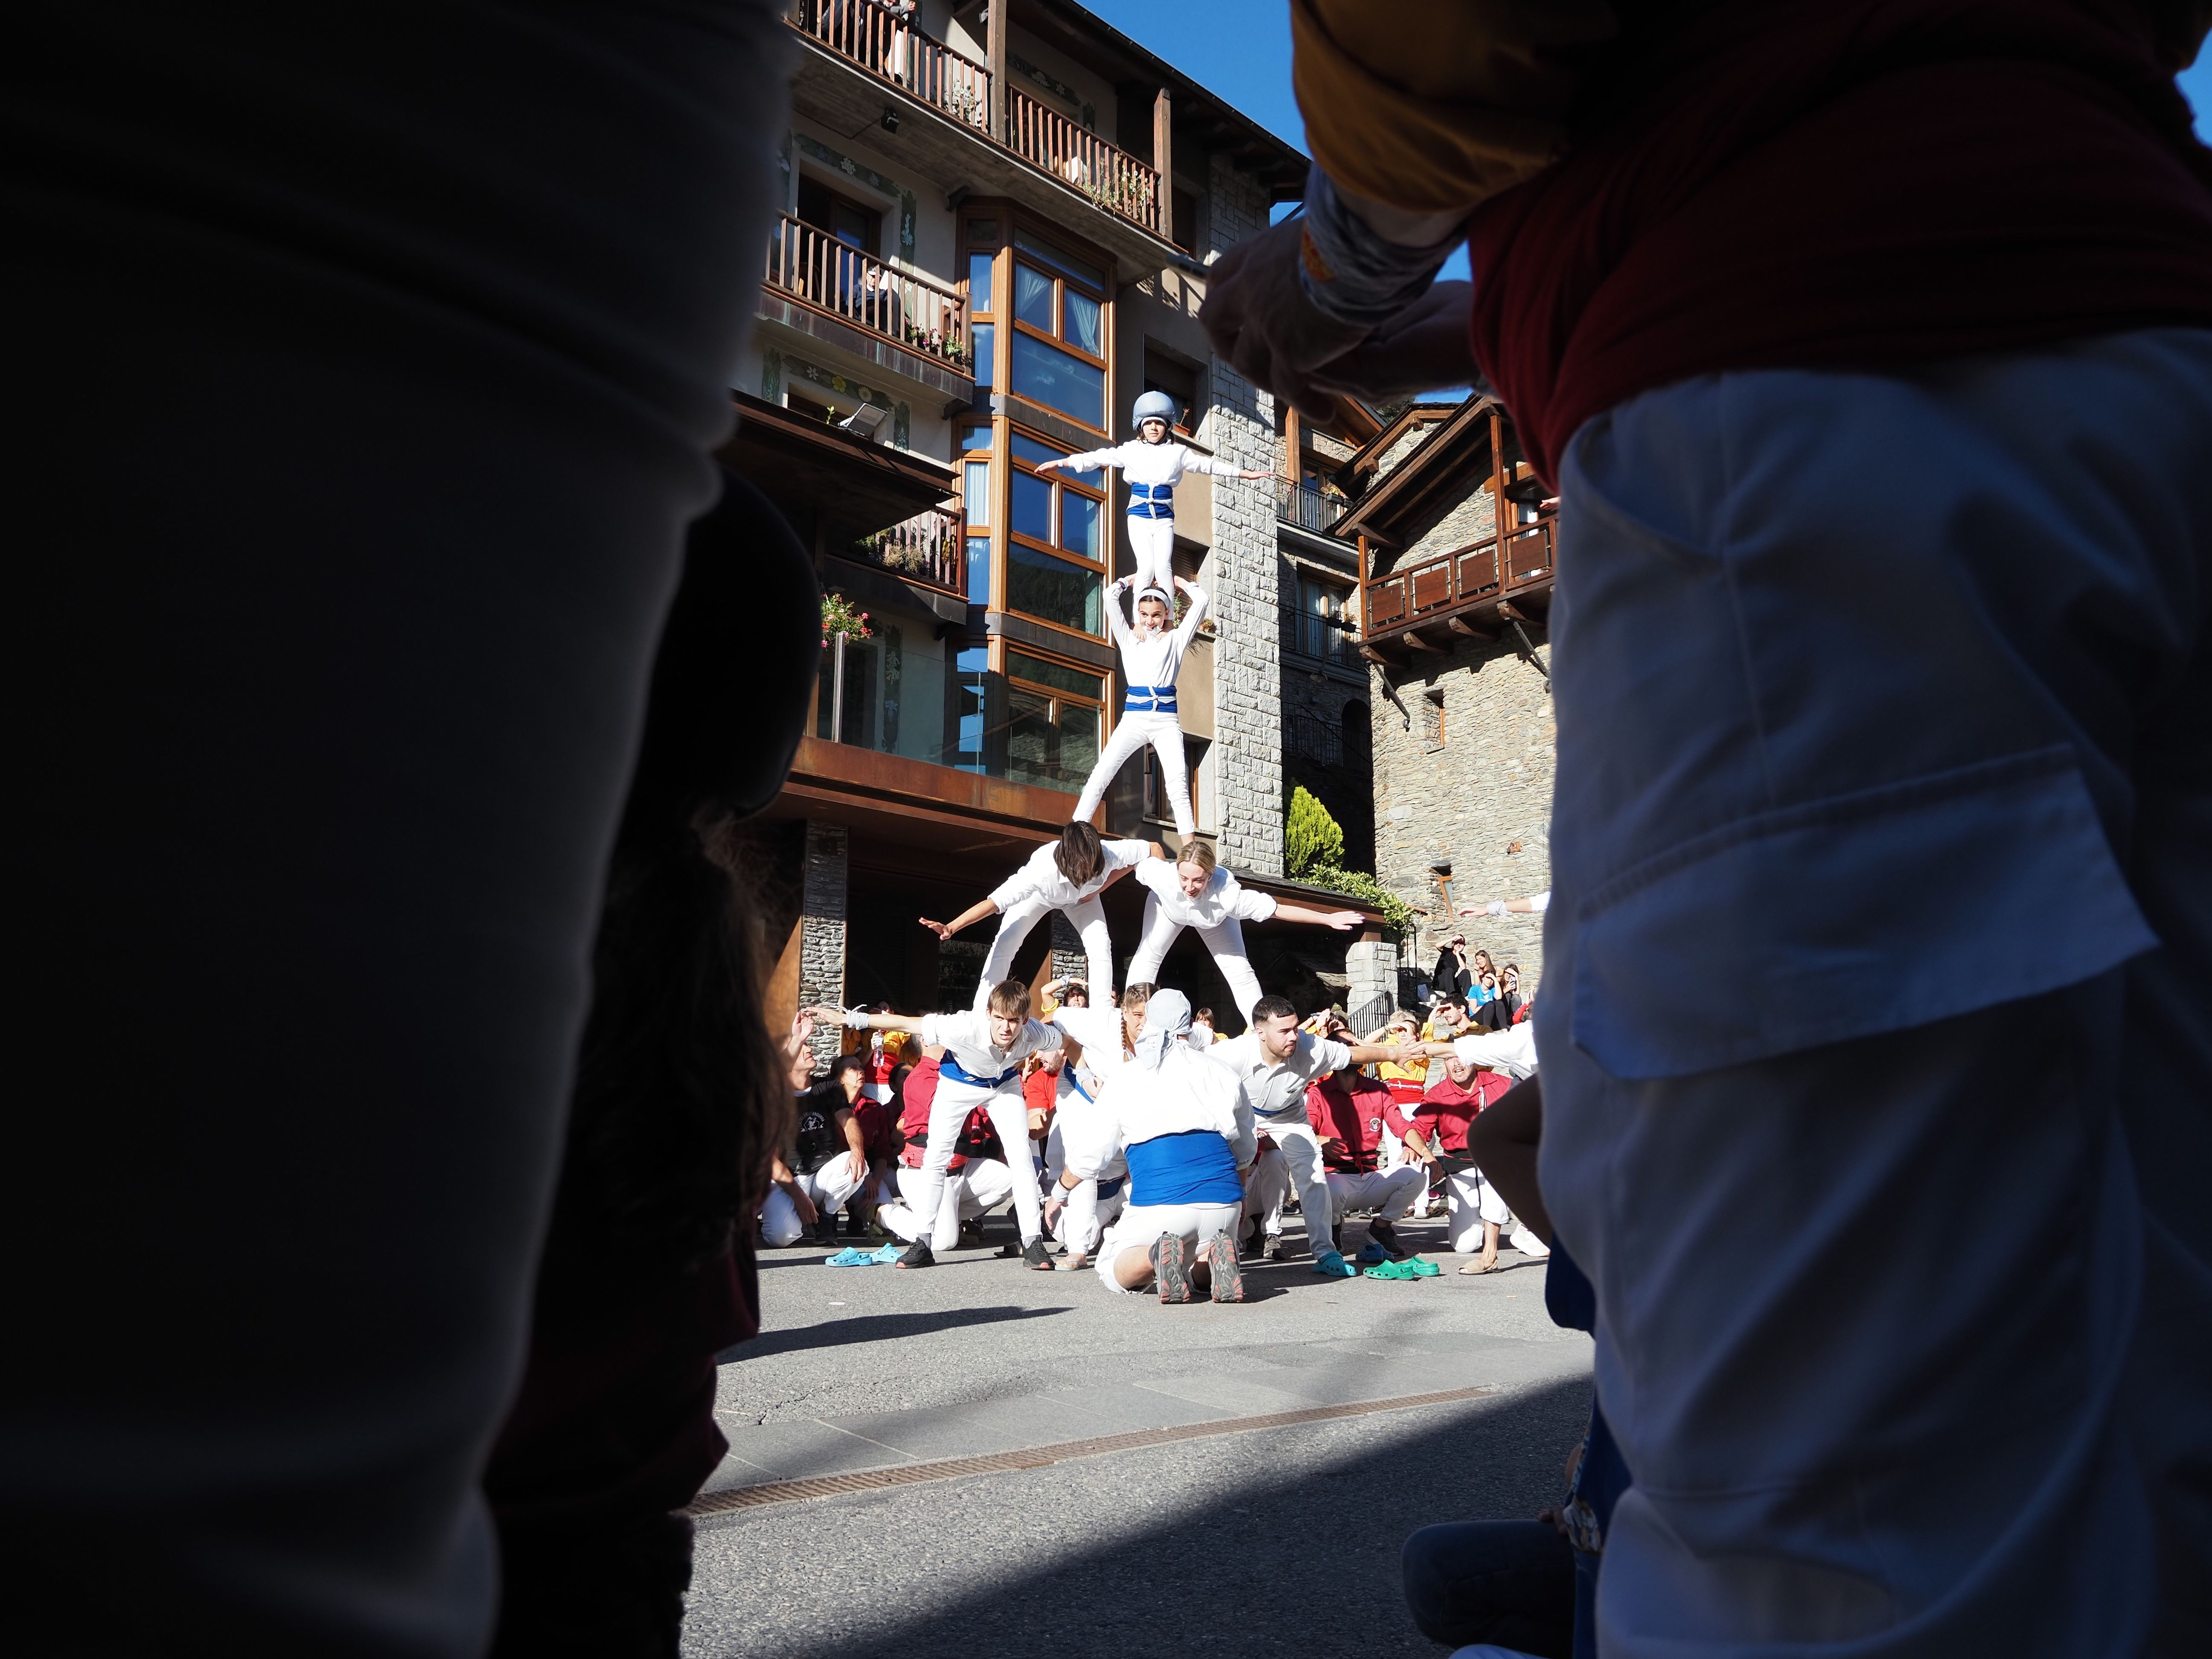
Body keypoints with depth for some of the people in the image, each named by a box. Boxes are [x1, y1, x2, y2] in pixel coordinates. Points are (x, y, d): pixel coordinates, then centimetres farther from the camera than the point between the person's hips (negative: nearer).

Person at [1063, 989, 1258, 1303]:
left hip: (1159, 1199, -3)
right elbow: (1244, 1151, 28)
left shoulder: (1124, 1079, 11)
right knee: (1202, 1276, 29)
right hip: (1223, 1200, 3)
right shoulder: (1221, 1072, 16)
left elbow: (1087, 1158, 14)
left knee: (1112, 1271, 19)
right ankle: (1217, 1255, -8)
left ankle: (1156, 1255, -15)